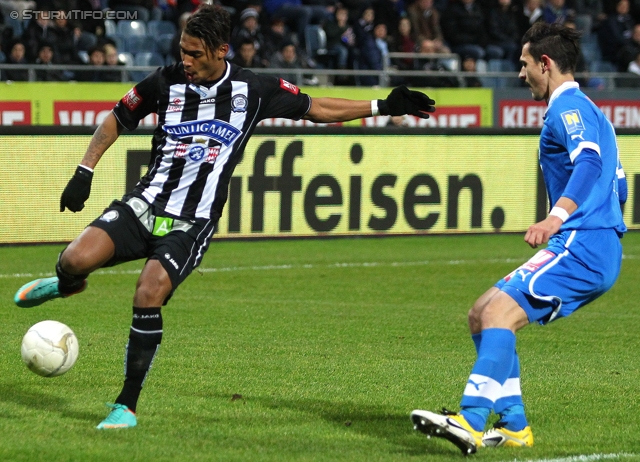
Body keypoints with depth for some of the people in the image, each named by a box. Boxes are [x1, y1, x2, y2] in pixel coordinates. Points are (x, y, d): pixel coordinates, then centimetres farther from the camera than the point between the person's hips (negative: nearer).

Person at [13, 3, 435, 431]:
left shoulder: (254, 90, -2)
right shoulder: (166, 82, -1)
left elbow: (315, 108, 11)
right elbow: (116, 120, 14)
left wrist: (383, 106, 7)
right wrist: (84, 173, 8)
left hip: (192, 223, -2)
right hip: (144, 205, 2)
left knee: (148, 297, -23)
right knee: (76, 259, -21)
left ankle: (127, 406, -8)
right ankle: (68, 284, 20)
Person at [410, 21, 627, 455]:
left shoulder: (568, 106, -7)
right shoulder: (588, 111, 24)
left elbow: (590, 162, -27)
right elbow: (618, 187, 29)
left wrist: (557, 216, -41)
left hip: (582, 245, -11)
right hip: (592, 250, 11)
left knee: (499, 312, -24)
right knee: (481, 315, 11)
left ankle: (471, 421, -36)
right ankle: (514, 427, 8)